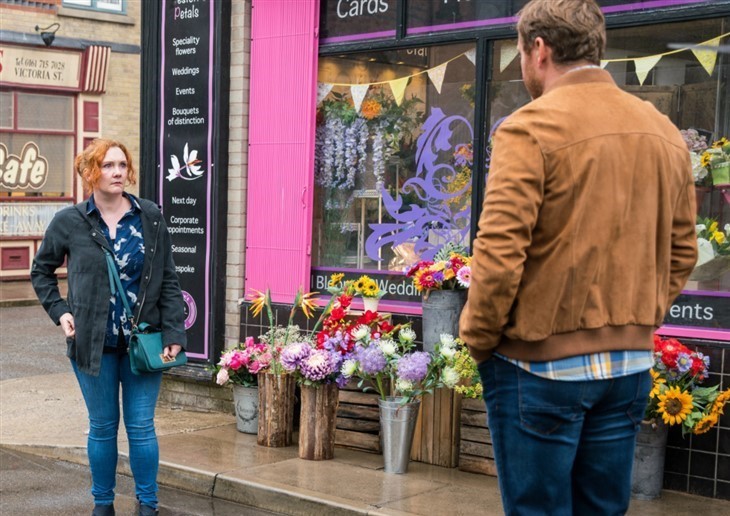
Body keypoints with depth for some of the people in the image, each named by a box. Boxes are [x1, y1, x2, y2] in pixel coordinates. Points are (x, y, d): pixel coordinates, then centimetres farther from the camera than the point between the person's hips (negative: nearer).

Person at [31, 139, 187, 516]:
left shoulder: (150, 218, -2)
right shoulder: (69, 222, -3)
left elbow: (168, 281, 1)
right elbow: (41, 271, 12)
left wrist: (173, 333, -5)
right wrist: (59, 311, 0)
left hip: (143, 341, 0)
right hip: (94, 343, 0)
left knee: (141, 427, 5)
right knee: (102, 428, 10)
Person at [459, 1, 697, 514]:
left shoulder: (532, 128, -13)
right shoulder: (664, 132, 7)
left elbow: (499, 253, -18)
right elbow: (681, 253, 12)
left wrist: (477, 338, -5)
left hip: (542, 364, -6)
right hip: (631, 366, 6)